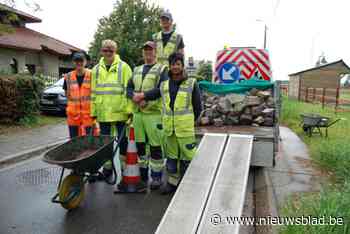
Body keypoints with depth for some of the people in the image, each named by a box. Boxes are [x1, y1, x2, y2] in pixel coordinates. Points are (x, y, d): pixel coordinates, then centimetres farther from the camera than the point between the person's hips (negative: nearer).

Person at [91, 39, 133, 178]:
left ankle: (125, 168, 21)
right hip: (103, 113, 4)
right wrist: (93, 111, 7)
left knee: (123, 140, 6)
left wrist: (129, 110, -13)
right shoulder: (96, 69, 11)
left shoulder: (123, 67, -1)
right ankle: (107, 167, 29)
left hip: (120, 112, -4)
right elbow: (93, 92, 11)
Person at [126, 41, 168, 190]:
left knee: (155, 146, -3)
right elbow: (129, 88, 12)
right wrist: (134, 96, -9)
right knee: (140, 144, 12)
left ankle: (156, 177, 10)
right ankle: (143, 175, 27)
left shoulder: (162, 69, 1)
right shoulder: (136, 70, 20)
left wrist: (143, 95, -17)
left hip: (154, 113, -6)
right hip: (137, 112, 6)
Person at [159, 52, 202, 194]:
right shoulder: (164, 84, 8)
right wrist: (164, 122, 12)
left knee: (186, 156, 4)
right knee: (171, 156, 15)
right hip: (168, 129, 4)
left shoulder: (191, 83, -4)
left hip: (185, 129, -4)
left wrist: (189, 122, 6)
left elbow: (198, 107, 2)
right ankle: (172, 182, 29)